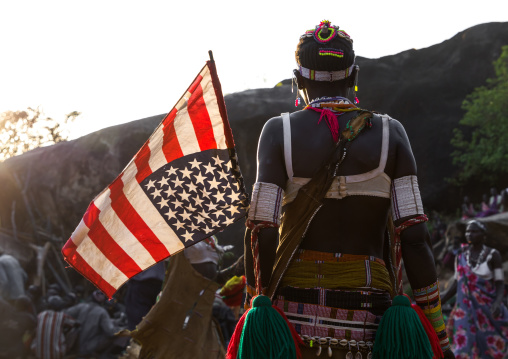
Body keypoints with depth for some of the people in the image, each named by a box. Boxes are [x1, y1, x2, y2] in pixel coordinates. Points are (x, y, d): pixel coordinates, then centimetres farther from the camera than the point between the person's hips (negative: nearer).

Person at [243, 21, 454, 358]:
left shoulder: (280, 131, 0)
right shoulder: (390, 132, 2)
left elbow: (262, 233, -7)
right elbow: (415, 236, -4)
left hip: (294, 310, 0)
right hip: (365, 316, 1)